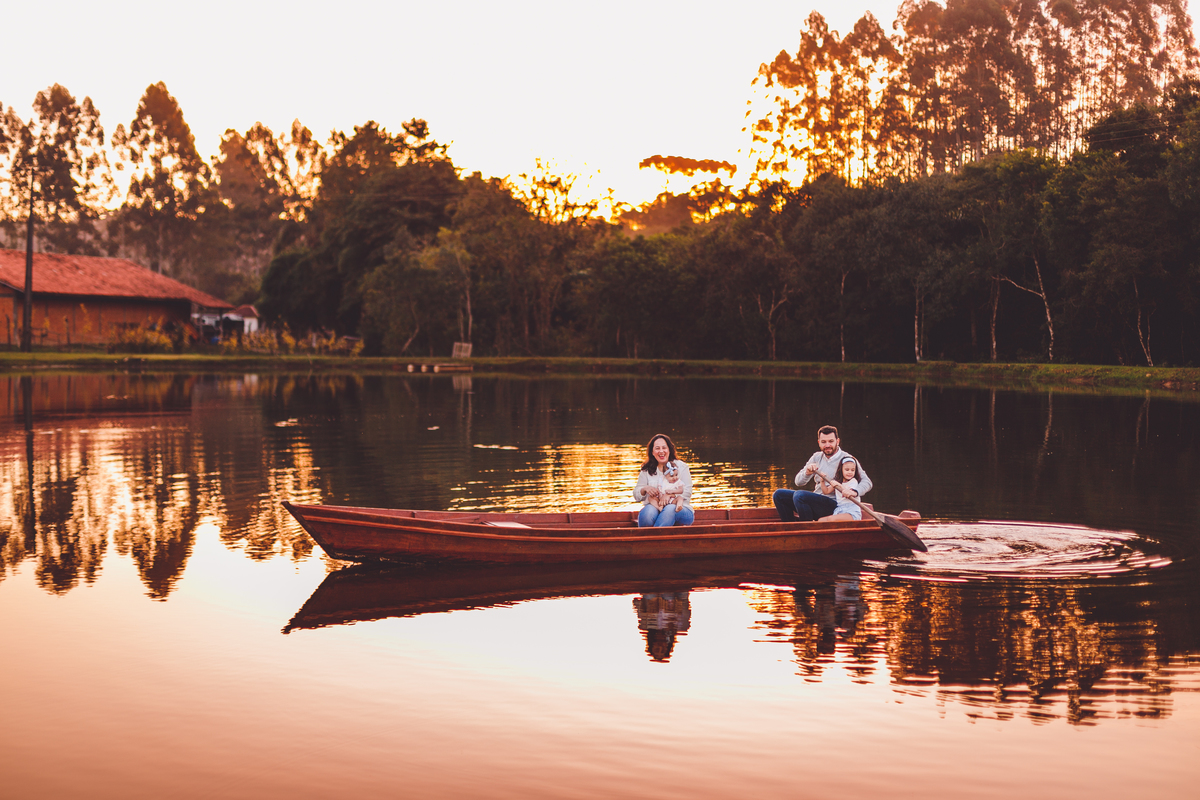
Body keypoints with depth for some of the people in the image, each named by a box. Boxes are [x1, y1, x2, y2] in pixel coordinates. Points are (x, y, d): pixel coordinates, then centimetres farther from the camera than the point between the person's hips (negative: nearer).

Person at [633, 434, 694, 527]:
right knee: (648, 511, -36)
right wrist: (645, 489, -11)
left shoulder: (681, 466, 12)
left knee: (670, 510, -39)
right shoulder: (646, 470, 17)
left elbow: (687, 492, 0)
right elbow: (636, 495, 13)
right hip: (656, 507, 2)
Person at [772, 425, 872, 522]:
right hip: (816, 501, 7)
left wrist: (854, 491, -32)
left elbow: (867, 482, -10)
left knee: (799, 495, -29)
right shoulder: (817, 457, 11)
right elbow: (798, 482, 8)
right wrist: (807, 473, -16)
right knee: (779, 495, 0)